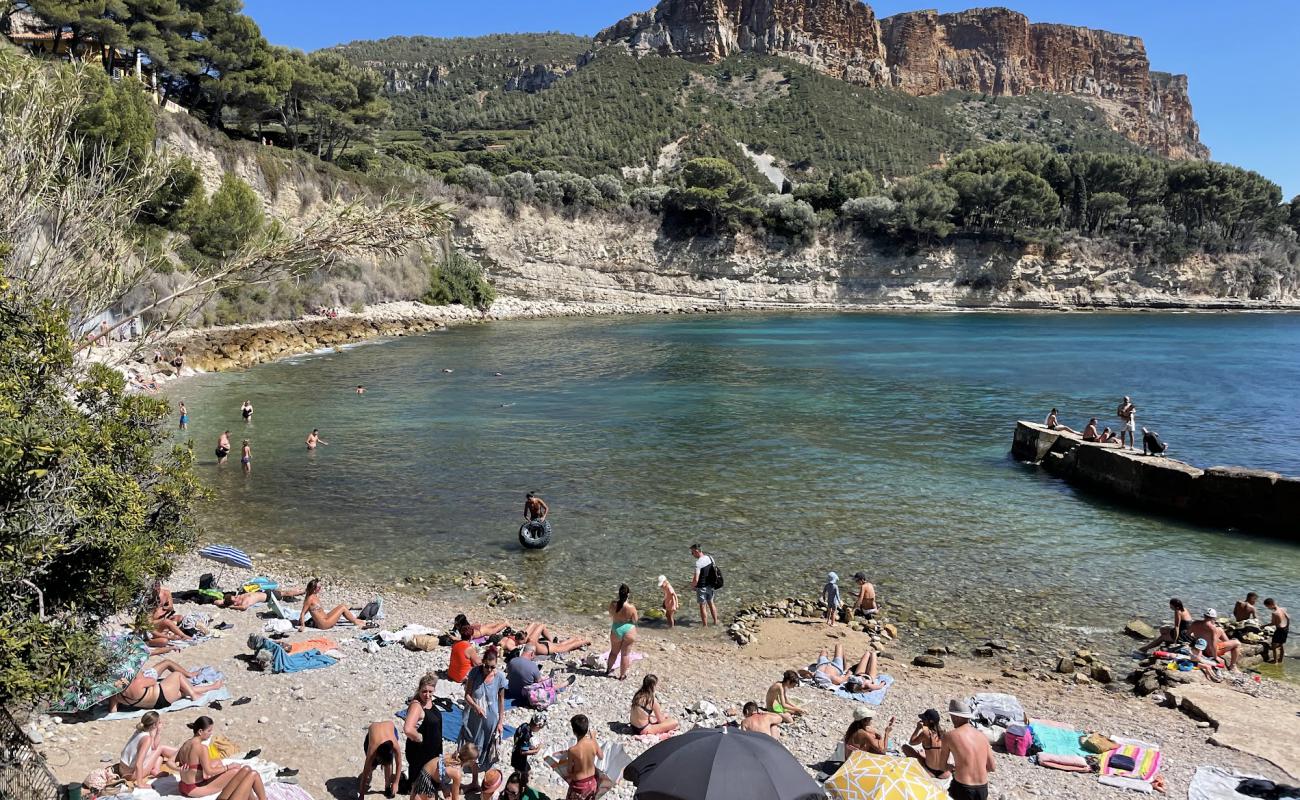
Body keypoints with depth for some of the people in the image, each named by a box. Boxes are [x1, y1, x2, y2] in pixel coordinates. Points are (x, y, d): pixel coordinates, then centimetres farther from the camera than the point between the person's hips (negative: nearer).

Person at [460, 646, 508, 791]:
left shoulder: (499, 677, -13)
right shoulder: (475, 672, -14)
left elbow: (501, 700, -3)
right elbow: (467, 695, -9)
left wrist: (501, 721, -2)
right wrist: (476, 707, -27)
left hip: (490, 719, -1)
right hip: (474, 718, 1)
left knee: (488, 751, 11)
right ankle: (475, 782, 27)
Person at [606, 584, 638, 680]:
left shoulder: (613, 605, -14)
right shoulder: (631, 607, -22)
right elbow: (634, 620, -12)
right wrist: (638, 616, 6)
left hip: (616, 630, 3)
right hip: (628, 630, -3)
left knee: (614, 651, 24)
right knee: (625, 654, 12)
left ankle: (608, 669, 42)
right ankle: (622, 675, 22)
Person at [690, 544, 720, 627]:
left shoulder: (698, 563, -26)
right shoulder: (710, 558, -4)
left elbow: (696, 580, -29)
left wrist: (692, 586, -8)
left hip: (702, 587, -6)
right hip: (711, 586, 7)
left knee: (702, 606, 11)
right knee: (711, 603, 24)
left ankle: (705, 625, 22)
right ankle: (715, 621, 35)